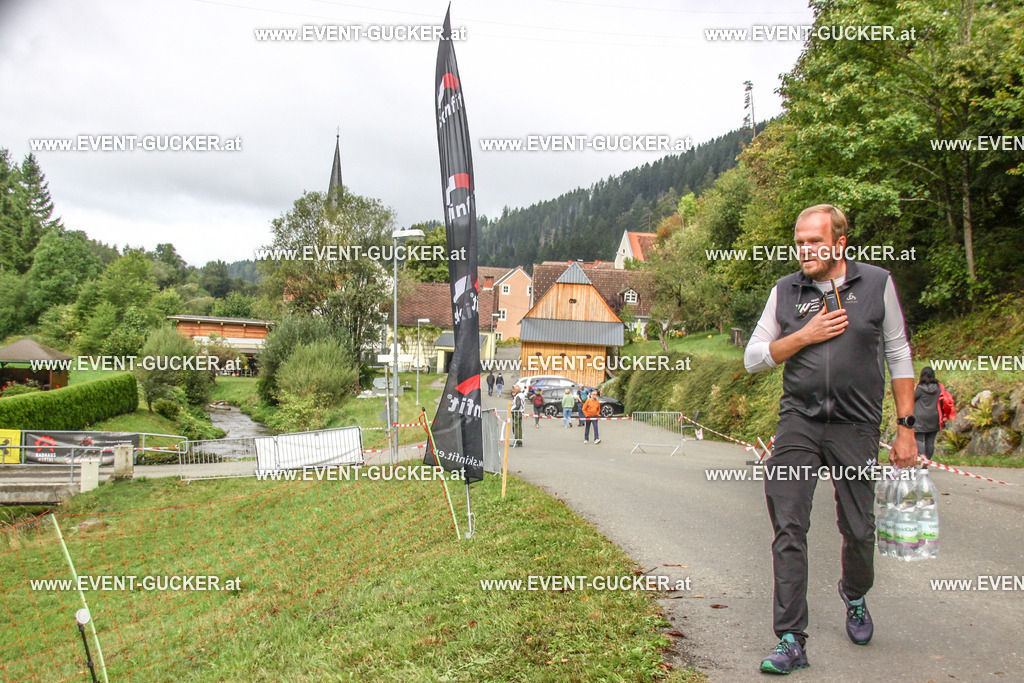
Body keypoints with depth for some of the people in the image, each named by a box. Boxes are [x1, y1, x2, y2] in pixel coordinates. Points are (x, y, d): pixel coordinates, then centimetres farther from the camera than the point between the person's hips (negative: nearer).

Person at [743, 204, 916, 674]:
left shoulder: (877, 284, 3)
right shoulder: (785, 291, 6)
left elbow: (898, 356, 6)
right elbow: (753, 358, 7)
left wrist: (906, 428, 2)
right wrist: (805, 336, -7)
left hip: (856, 426, 0)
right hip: (798, 422, 1)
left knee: (858, 530, 8)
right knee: (788, 528, -8)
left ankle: (854, 596, 42)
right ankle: (791, 641, -1)